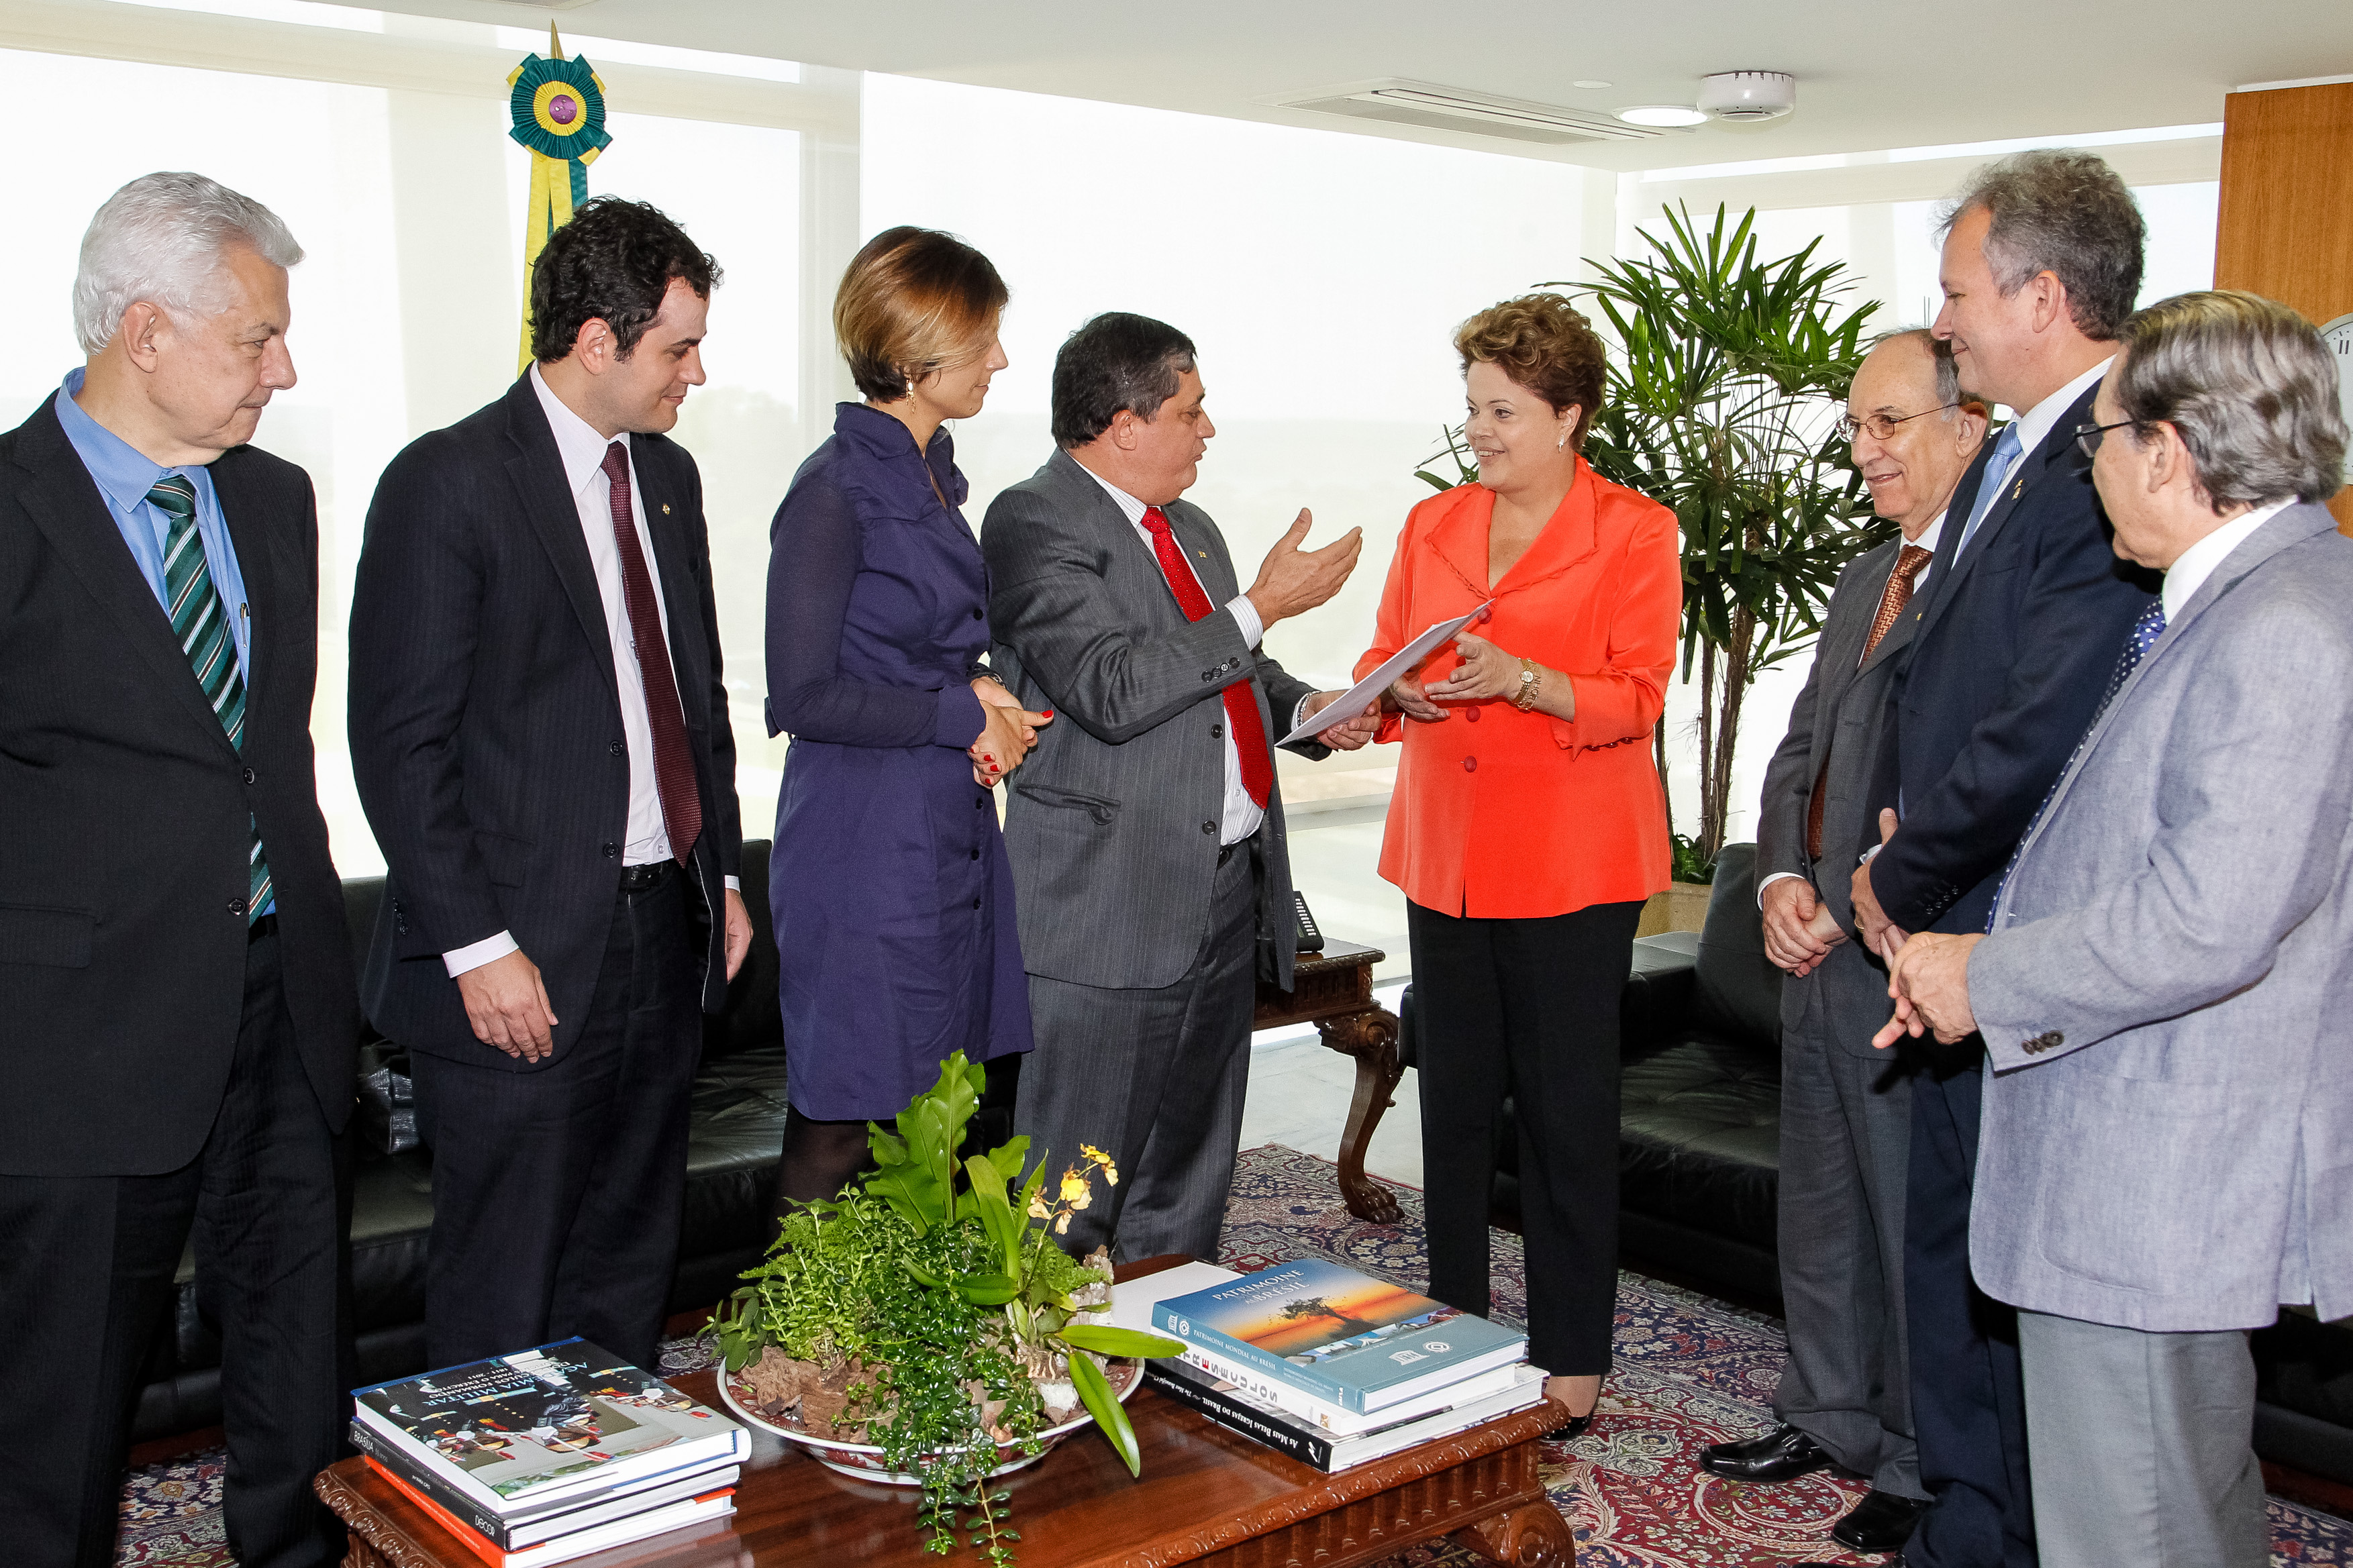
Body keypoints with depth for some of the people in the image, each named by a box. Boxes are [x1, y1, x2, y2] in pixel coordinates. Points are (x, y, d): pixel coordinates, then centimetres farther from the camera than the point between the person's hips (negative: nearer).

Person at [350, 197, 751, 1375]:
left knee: (631, 1266, 17)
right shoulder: (447, 483, -10)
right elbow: (400, 740, -13)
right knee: (501, 1299, 4)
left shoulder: (667, 474, 13)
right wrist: (475, 945, -17)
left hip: (667, 930, 7)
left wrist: (721, 873, 14)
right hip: (523, 963, -7)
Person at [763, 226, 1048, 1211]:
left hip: (951, 835, 8)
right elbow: (801, 696, -17)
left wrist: (985, 703, 1)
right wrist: (963, 712, -10)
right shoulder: (836, 491, -15)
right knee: (842, 1126, 0)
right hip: (867, 844, -8)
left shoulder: (934, 476, 12)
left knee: (936, 1113, 13)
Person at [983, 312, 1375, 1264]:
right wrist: (1262, 608, -19)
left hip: (1229, 890, 9)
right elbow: (1112, 691, -23)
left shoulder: (1190, 527, 16)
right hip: (1111, 909, -8)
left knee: (1191, 1174, 18)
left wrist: (1307, 709, 7)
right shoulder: (1034, 523, -11)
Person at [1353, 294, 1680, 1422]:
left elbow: (1637, 696, -8)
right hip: (1445, 851, 5)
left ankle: (1571, 1357, 11)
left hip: (1572, 862, -4)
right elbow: (1382, 663, 17)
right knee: (1454, 1097, 9)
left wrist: (1524, 681, -23)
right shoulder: (1431, 527, 13)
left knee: (1567, 1109, 0)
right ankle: (1451, 1327, 22)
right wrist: (1401, 691, -6)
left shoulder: (1634, 532, -1)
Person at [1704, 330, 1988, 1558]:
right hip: (1819, 952, 9)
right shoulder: (1863, 581, 16)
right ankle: (1827, 1417, 36)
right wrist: (1780, 879, 2)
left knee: (1920, 1222, 5)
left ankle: (1925, 1470, 21)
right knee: (1819, 1206, 19)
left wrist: (1858, 911, -17)